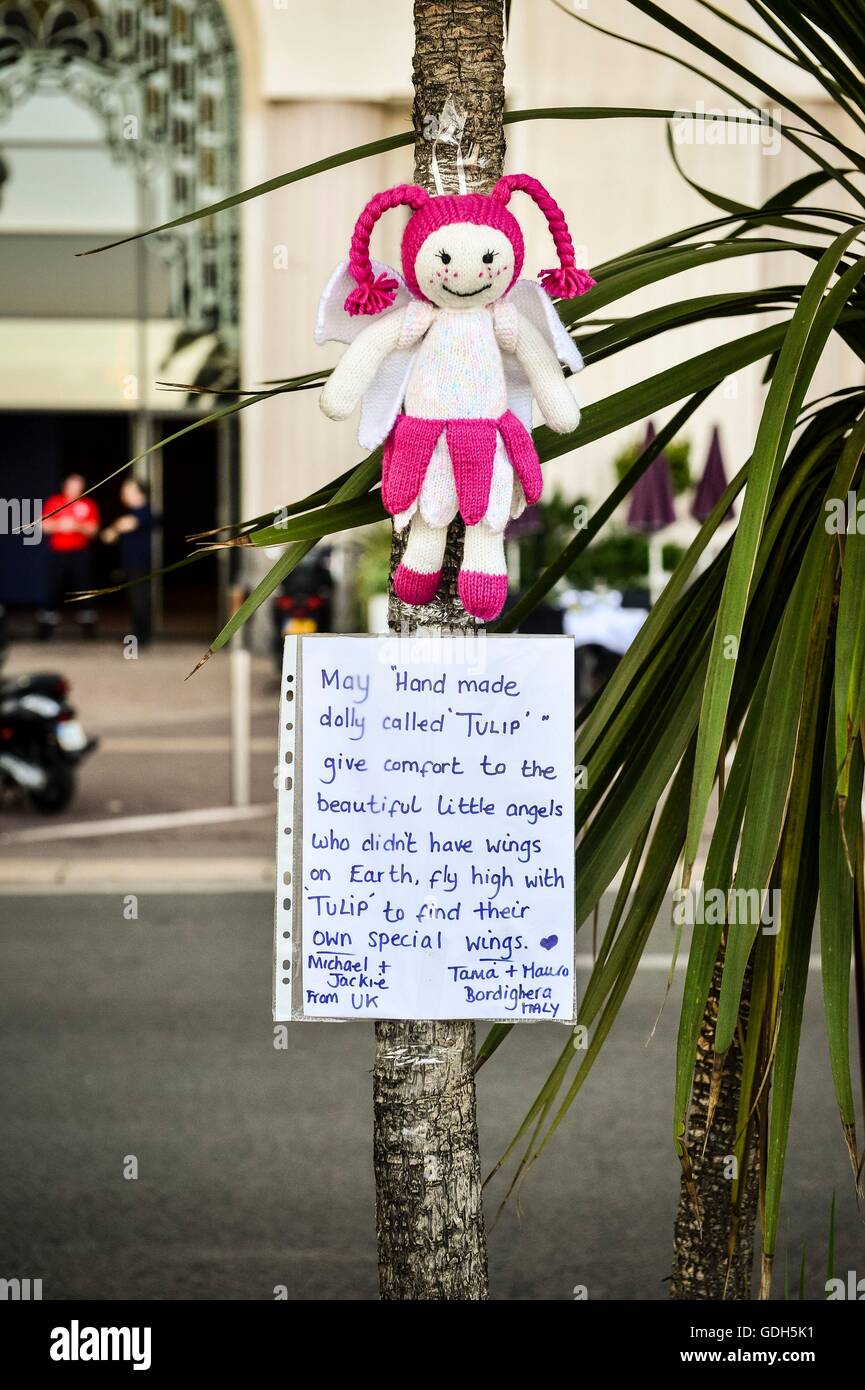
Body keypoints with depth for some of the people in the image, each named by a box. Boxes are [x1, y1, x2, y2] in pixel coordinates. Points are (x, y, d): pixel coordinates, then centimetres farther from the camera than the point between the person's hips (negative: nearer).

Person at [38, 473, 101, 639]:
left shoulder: (88, 504, 5)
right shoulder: (54, 502, 6)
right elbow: (45, 526, 4)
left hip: (81, 552, 0)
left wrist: (77, 526, -17)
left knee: (84, 586, -2)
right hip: (58, 552, 0)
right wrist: (59, 525, -14)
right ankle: (47, 625, 6)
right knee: (55, 588, -1)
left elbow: (92, 529, 0)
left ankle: (88, 624, 6)